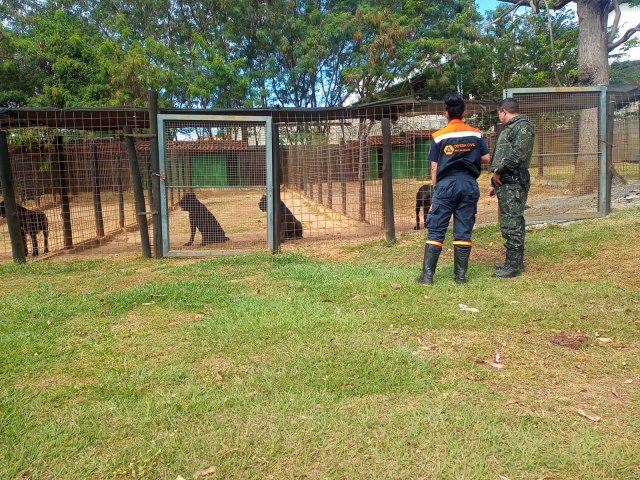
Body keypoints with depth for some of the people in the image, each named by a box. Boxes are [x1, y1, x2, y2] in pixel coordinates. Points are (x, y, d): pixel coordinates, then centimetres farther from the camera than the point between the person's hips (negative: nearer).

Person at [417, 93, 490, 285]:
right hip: (469, 184, 2)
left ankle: (427, 275, 0)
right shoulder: (475, 134, 5)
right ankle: (460, 275, 9)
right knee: (463, 232, 6)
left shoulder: (439, 136, -1)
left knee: (435, 231, 1)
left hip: (446, 185, -2)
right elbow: (486, 158, 8)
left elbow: (434, 167, -1)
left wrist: (435, 188, 9)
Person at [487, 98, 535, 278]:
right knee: (508, 224, 14)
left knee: (512, 225, -9)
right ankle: (513, 261, 22)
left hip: (513, 184, -10)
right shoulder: (509, 129, 23)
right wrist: (495, 184, 24)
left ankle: (514, 265, -4)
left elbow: (517, 154, -22)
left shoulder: (522, 127, -8)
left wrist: (497, 171, -13)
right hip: (505, 184, 10)